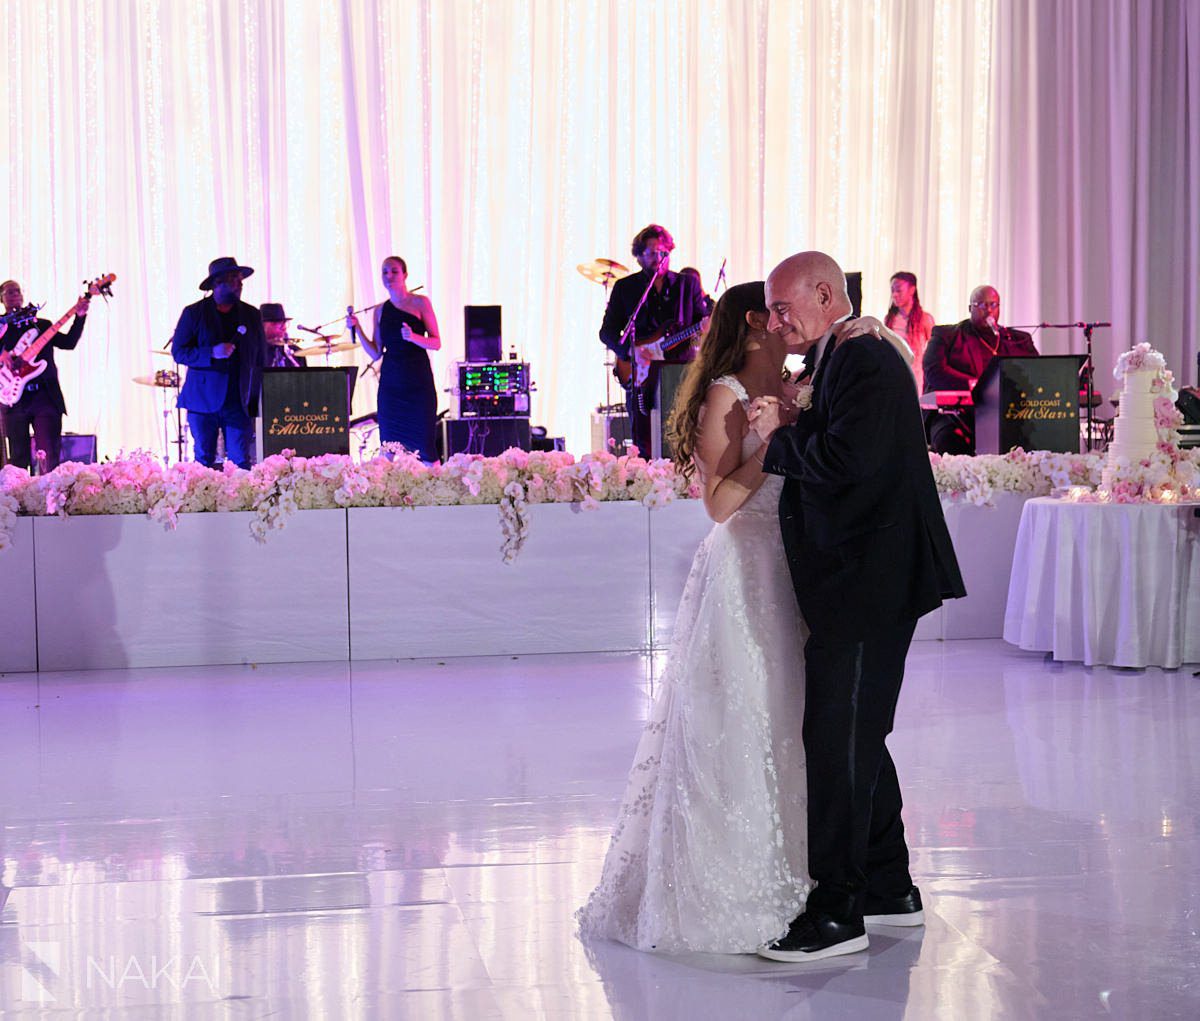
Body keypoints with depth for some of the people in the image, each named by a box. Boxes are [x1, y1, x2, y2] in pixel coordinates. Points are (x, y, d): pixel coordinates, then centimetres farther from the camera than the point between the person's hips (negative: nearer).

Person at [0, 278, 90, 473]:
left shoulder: (42, 325, 17)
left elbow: (68, 342, 5)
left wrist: (80, 317, -6)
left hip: (46, 396, 1)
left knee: (50, 456, -9)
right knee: (19, 459, 2)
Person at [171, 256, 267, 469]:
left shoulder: (252, 315, 11)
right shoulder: (194, 313, 4)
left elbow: (260, 359, 15)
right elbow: (178, 351, 1)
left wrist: (257, 399, 8)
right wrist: (212, 353, -15)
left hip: (238, 402, 1)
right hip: (203, 400, -1)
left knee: (241, 463, -6)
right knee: (204, 461, 0)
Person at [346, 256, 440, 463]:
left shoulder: (420, 303, 1)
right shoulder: (380, 310, 12)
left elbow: (436, 343, -2)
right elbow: (375, 354, 11)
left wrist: (414, 337, -20)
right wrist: (357, 330, -1)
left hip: (419, 382, -4)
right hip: (390, 382, 4)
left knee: (424, 446, -8)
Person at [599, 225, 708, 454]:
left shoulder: (688, 284, 13)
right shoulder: (625, 287, 10)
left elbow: (702, 320, 10)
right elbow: (607, 331, 8)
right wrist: (628, 351, -10)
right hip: (640, 375, 0)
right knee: (643, 447, -4)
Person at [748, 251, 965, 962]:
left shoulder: (864, 361, -15)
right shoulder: (845, 361, 18)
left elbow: (845, 459, -26)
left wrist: (779, 437, -11)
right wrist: (787, 433, 2)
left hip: (868, 584, -11)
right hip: (862, 584, 11)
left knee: (839, 739, -7)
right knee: (857, 737, 17)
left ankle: (839, 911, -2)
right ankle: (890, 889, 28)